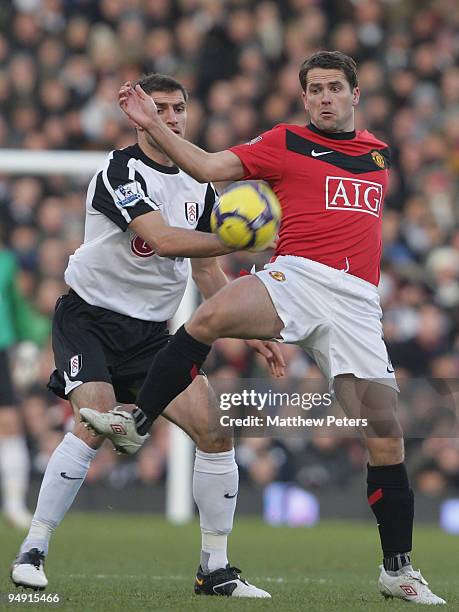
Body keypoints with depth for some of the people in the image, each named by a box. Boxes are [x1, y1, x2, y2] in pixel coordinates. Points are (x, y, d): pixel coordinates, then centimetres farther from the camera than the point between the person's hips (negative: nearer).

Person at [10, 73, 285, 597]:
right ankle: (32, 553, -16)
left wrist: (251, 332, 12)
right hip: (90, 315, -6)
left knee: (214, 433, -7)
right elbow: (165, 240, -28)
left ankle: (214, 569, 4)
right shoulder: (120, 171, -14)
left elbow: (206, 270, 18)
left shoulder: (199, 186, 9)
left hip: (151, 331, 6)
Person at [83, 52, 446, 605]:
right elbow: (209, 167, -1)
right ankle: (138, 422, -25)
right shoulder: (286, 143, 9)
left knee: (386, 435, -3)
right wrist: (153, 125, -9)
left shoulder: (377, 153, 22)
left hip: (355, 302, 3)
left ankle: (397, 570, 7)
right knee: (210, 317, -35)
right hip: (296, 279, -3)